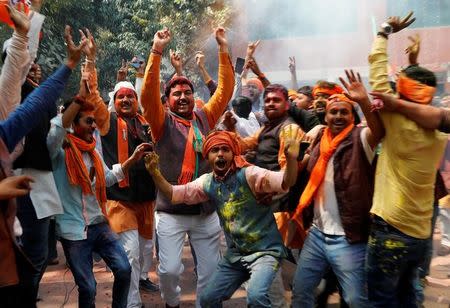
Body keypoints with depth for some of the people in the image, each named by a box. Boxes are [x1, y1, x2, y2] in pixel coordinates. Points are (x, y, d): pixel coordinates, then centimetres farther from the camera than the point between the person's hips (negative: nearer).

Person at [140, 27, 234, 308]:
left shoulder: (205, 118, 7)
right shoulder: (163, 123, -2)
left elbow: (225, 89, 5)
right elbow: (148, 93, -15)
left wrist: (224, 48, 2)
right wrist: (157, 51, -20)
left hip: (207, 212, 3)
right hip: (172, 213, -2)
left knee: (210, 271, 7)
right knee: (169, 270, -3)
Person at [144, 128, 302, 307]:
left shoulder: (248, 174, -18)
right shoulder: (208, 182, 0)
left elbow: (285, 183, -31)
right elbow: (174, 194, 4)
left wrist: (291, 157, -50)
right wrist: (155, 173, -12)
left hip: (265, 251, -6)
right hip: (235, 254, 6)